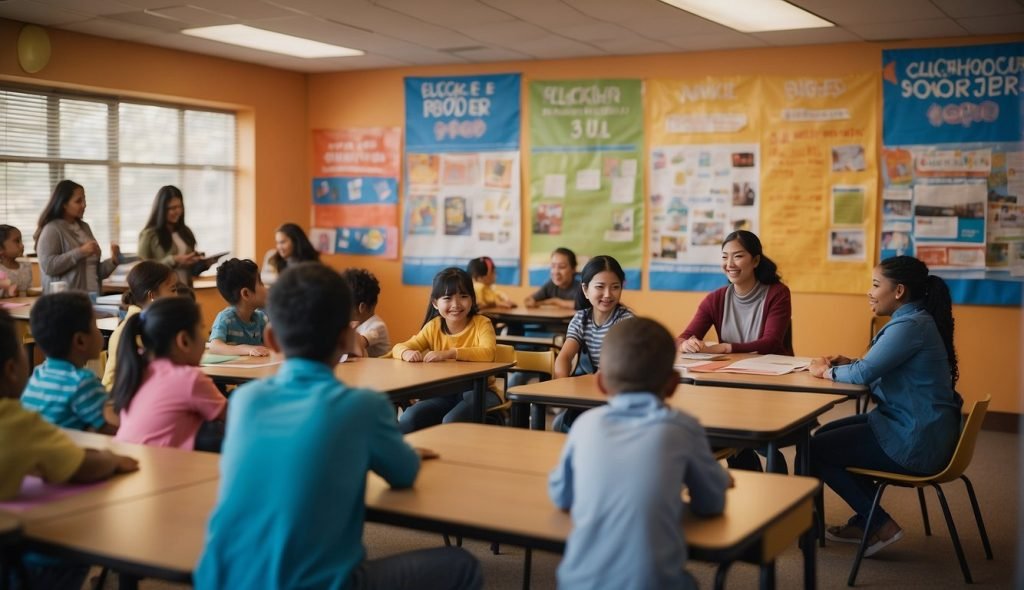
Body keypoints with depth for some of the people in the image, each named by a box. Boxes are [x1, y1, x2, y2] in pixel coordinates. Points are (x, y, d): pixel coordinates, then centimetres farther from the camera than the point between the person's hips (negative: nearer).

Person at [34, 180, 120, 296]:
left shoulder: (84, 228, 16)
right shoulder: (52, 230, -3)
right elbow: (48, 266, -16)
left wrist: (112, 261, 2)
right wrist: (81, 252, -17)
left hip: (92, 296, 6)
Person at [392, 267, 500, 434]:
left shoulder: (482, 324, -9)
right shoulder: (433, 327, 4)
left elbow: (487, 353, -28)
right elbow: (399, 347, 0)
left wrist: (449, 353, -38)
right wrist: (408, 353, -25)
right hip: (445, 392, 4)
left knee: (451, 421, -33)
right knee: (408, 419, -21)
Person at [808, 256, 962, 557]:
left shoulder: (910, 326, -21)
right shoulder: (914, 320, 12)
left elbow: (863, 374, -25)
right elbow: (881, 368, 18)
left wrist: (827, 371, -7)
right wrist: (851, 363, 3)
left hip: (916, 442, -11)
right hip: (916, 428, 11)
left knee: (814, 451, -2)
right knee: (826, 433, 19)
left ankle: (881, 525, 6)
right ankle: (865, 520, 24)